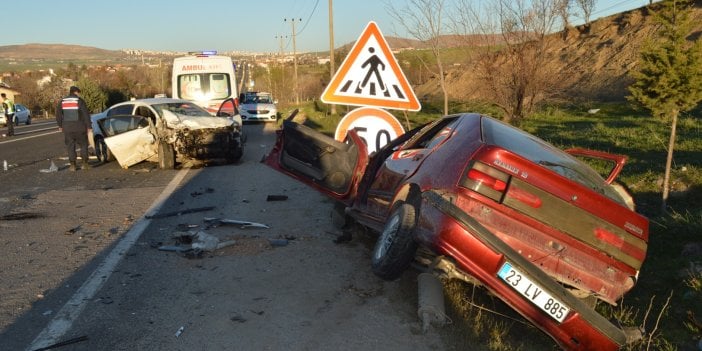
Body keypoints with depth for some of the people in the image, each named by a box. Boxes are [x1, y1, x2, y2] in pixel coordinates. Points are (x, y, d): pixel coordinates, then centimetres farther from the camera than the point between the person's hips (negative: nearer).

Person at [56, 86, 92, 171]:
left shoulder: (62, 101, 7)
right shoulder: (79, 101, -5)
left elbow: (58, 115, 10)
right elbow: (86, 114, -8)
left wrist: (60, 126, 19)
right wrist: (88, 126, -3)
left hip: (67, 128, 3)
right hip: (79, 127, -3)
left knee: (70, 146, 8)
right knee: (83, 144, 9)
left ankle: (72, 164, 4)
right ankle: (85, 163, 2)